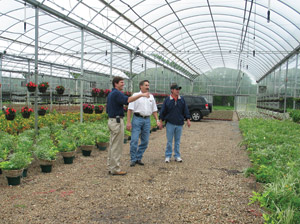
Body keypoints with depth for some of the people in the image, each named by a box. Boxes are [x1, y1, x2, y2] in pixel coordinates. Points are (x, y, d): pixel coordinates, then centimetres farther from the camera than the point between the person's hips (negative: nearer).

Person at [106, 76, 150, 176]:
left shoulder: (111, 94, 17)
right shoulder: (117, 93, -15)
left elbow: (107, 109, 21)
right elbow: (127, 100, -33)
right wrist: (141, 95, -34)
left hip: (111, 120, 10)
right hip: (117, 121, -10)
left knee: (112, 145, 14)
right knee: (117, 146, -5)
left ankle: (111, 167, 20)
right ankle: (115, 169, 0)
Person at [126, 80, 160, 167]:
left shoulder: (151, 97, 14)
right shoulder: (135, 95, 0)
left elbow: (154, 110, 19)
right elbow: (130, 109, -6)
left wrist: (157, 120, 6)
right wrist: (128, 122, -13)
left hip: (147, 120, 5)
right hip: (137, 118, -5)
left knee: (145, 141, 5)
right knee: (134, 140, -8)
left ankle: (138, 158, 18)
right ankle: (133, 159, 5)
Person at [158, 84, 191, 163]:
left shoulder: (182, 100, 5)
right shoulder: (167, 100, -3)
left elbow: (185, 110, 9)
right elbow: (163, 111, 1)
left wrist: (188, 120, 4)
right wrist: (161, 121, 0)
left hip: (179, 124, 3)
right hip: (170, 123, -2)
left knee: (177, 141, 9)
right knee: (169, 141, 2)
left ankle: (177, 156, 18)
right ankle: (167, 156, 12)